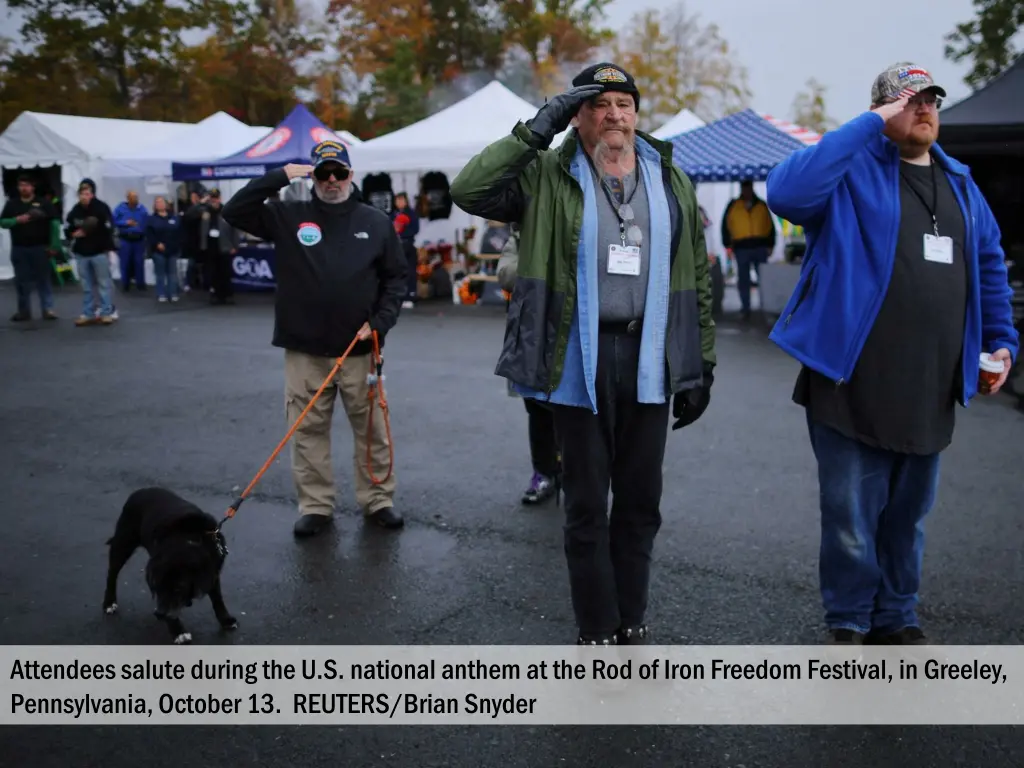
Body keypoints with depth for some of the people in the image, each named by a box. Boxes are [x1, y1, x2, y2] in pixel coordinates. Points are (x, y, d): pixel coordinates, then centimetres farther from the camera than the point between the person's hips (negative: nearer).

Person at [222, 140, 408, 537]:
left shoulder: (376, 222, 5)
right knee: (308, 430, 6)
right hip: (304, 351, 0)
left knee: (372, 429, 7)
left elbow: (396, 277, 7)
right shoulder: (289, 216, 5)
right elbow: (234, 212, -2)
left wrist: (380, 322, -6)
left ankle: (378, 500, 21)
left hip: (359, 349, 0)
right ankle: (315, 505, 19)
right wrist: (279, 176, -10)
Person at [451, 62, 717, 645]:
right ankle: (597, 631, 22)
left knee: (641, 502, 12)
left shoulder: (672, 181, 11)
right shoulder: (549, 177, 1)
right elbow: (469, 191, -13)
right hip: (580, 360, -3)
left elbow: (697, 278, 11)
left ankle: (632, 623, 29)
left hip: (649, 360, 3)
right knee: (587, 506, 6)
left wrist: (702, 363, 7)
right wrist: (534, 132, -12)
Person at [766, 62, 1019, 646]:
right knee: (852, 518, 4)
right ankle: (849, 623, 22)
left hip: (930, 389, 6)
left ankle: (896, 618, 32)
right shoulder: (852, 170, -4)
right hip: (854, 384, -6)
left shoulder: (960, 184, 16)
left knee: (908, 515, 17)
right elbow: (787, 191, -25)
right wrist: (869, 126, -18)